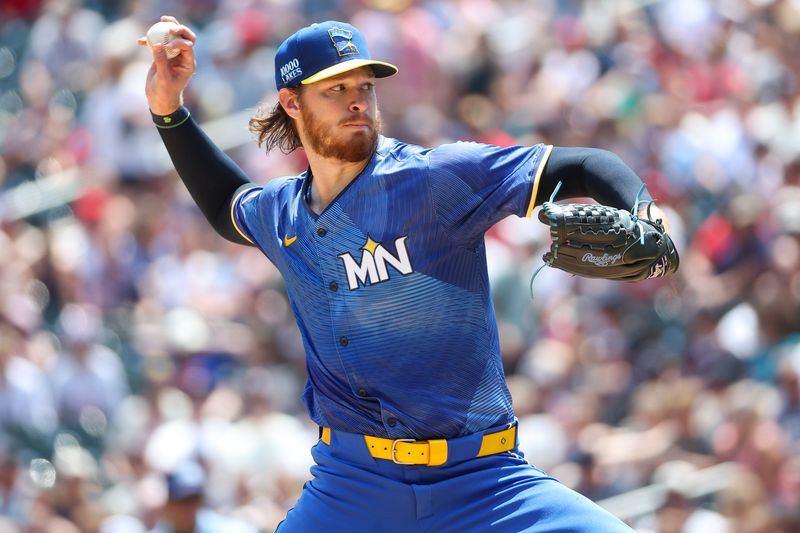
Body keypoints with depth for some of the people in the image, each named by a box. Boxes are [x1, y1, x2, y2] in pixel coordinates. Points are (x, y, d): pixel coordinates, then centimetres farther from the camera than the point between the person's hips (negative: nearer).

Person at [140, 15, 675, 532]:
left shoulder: (436, 178, -9)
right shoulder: (280, 215, 8)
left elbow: (584, 167, -12)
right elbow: (228, 206, 34)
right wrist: (169, 111, 23)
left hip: (481, 481, -4)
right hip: (350, 488, 4)